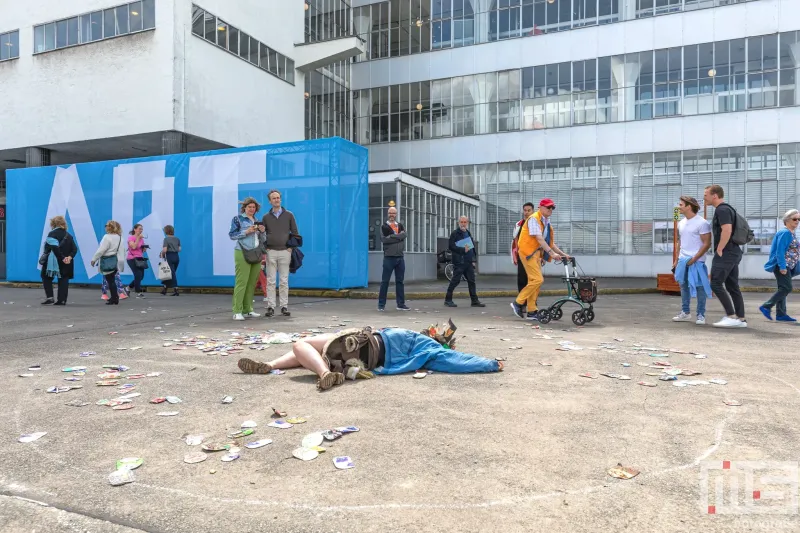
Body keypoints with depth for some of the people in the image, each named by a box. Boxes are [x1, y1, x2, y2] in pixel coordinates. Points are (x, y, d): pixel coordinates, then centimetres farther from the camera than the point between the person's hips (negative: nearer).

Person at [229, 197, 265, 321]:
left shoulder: (257, 221, 21)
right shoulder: (238, 219, 6)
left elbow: (262, 240, 21)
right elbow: (232, 235, -3)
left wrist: (262, 231, 1)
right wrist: (246, 232, -13)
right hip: (242, 253, -5)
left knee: (252, 283, 4)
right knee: (241, 282, -11)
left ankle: (248, 310, 10)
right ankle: (237, 312, -11)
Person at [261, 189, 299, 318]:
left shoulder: (289, 215, 5)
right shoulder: (266, 217, 8)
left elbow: (295, 233, 6)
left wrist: (291, 247, -2)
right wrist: (264, 249, 0)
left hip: (285, 252, -1)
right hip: (271, 252, 1)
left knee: (284, 281, 1)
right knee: (270, 281, 0)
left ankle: (284, 307, 7)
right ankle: (270, 307, 3)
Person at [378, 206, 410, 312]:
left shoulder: (400, 226, 14)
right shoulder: (384, 226, 2)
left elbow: (403, 235, -6)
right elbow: (383, 239, -15)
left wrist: (391, 237, -14)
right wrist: (398, 236, -10)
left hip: (400, 257, 4)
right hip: (389, 257, -4)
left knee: (400, 281, 8)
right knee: (385, 281, -1)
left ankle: (401, 304, 14)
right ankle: (381, 304, 4)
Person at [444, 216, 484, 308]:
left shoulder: (468, 233, 18)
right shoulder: (455, 233, -5)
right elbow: (451, 246, -14)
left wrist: (473, 260, 16)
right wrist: (463, 249, -19)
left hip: (469, 262, 7)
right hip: (459, 262, -7)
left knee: (471, 281, 6)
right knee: (455, 280, -5)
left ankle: (474, 301, 9)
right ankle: (448, 300, 5)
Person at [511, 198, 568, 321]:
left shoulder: (546, 222, 15)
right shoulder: (534, 219, -12)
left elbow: (550, 243, 17)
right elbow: (539, 239, -22)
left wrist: (562, 254, 7)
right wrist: (552, 253, -28)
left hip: (537, 253, 9)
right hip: (528, 252, -9)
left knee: (534, 281, 8)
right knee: (538, 279, -15)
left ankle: (531, 311, 13)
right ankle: (518, 303, -6)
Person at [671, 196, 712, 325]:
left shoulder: (702, 223, -10)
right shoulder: (681, 223, 12)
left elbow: (707, 244, -12)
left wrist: (694, 259, -16)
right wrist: (676, 260, 15)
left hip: (696, 261, -7)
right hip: (683, 260, 7)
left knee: (699, 287, -2)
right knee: (683, 286, 11)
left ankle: (701, 315, 7)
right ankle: (685, 313, 21)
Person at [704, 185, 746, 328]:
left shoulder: (722, 210, -13)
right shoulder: (727, 209, 19)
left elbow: (727, 230, -25)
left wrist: (719, 249, -18)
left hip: (725, 253, -10)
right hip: (734, 253, 10)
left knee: (716, 284, -9)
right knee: (733, 286, 10)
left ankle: (731, 316, -9)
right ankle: (741, 319, 11)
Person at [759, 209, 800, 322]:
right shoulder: (785, 233, -13)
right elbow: (780, 251, -20)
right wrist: (782, 267, -24)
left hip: (787, 266, 10)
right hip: (782, 266, -10)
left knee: (783, 289, 9)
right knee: (787, 288, -13)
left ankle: (780, 314, 11)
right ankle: (766, 307, -9)